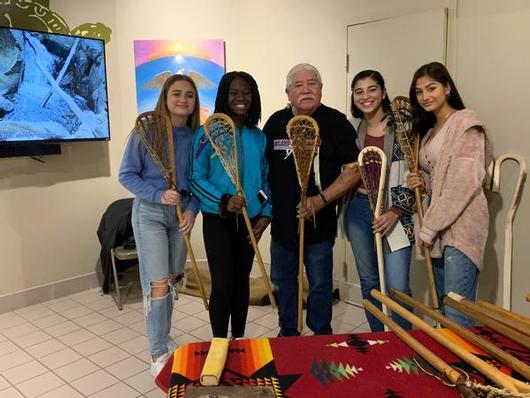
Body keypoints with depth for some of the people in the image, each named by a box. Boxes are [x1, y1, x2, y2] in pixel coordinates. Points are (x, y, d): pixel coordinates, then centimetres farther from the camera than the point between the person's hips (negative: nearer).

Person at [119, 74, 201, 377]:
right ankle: (159, 353, 7)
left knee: (173, 280, 13)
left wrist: (192, 210, -10)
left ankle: (163, 338, 32)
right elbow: (127, 175, -7)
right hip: (150, 212, -4)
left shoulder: (197, 135, -1)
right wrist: (159, 195, -20)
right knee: (157, 283, -5)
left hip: (182, 212, 4)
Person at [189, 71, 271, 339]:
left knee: (242, 280, 14)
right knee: (222, 283, -5)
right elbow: (196, 178, -9)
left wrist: (266, 214, 2)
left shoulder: (258, 136, 6)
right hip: (217, 218, -4)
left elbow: (266, 179, 11)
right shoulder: (208, 133, -7)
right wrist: (223, 201, -22)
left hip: (250, 219, 4)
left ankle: (239, 339, 31)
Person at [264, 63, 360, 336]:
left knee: (320, 284, 10)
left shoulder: (336, 122, -7)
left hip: (319, 222, -4)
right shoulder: (275, 122, 5)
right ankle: (288, 332, 37)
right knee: (281, 281, 17)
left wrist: (321, 199, -21)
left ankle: (321, 335, 32)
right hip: (282, 220, 4)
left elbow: (353, 170, -10)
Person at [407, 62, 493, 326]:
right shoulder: (429, 130, 21)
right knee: (444, 311, 10)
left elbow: (464, 182, -13)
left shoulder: (466, 123, -4)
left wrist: (429, 227, -12)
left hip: (461, 225, -8)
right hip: (438, 228, 8)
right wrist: (422, 183, 4)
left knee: (457, 315, -12)